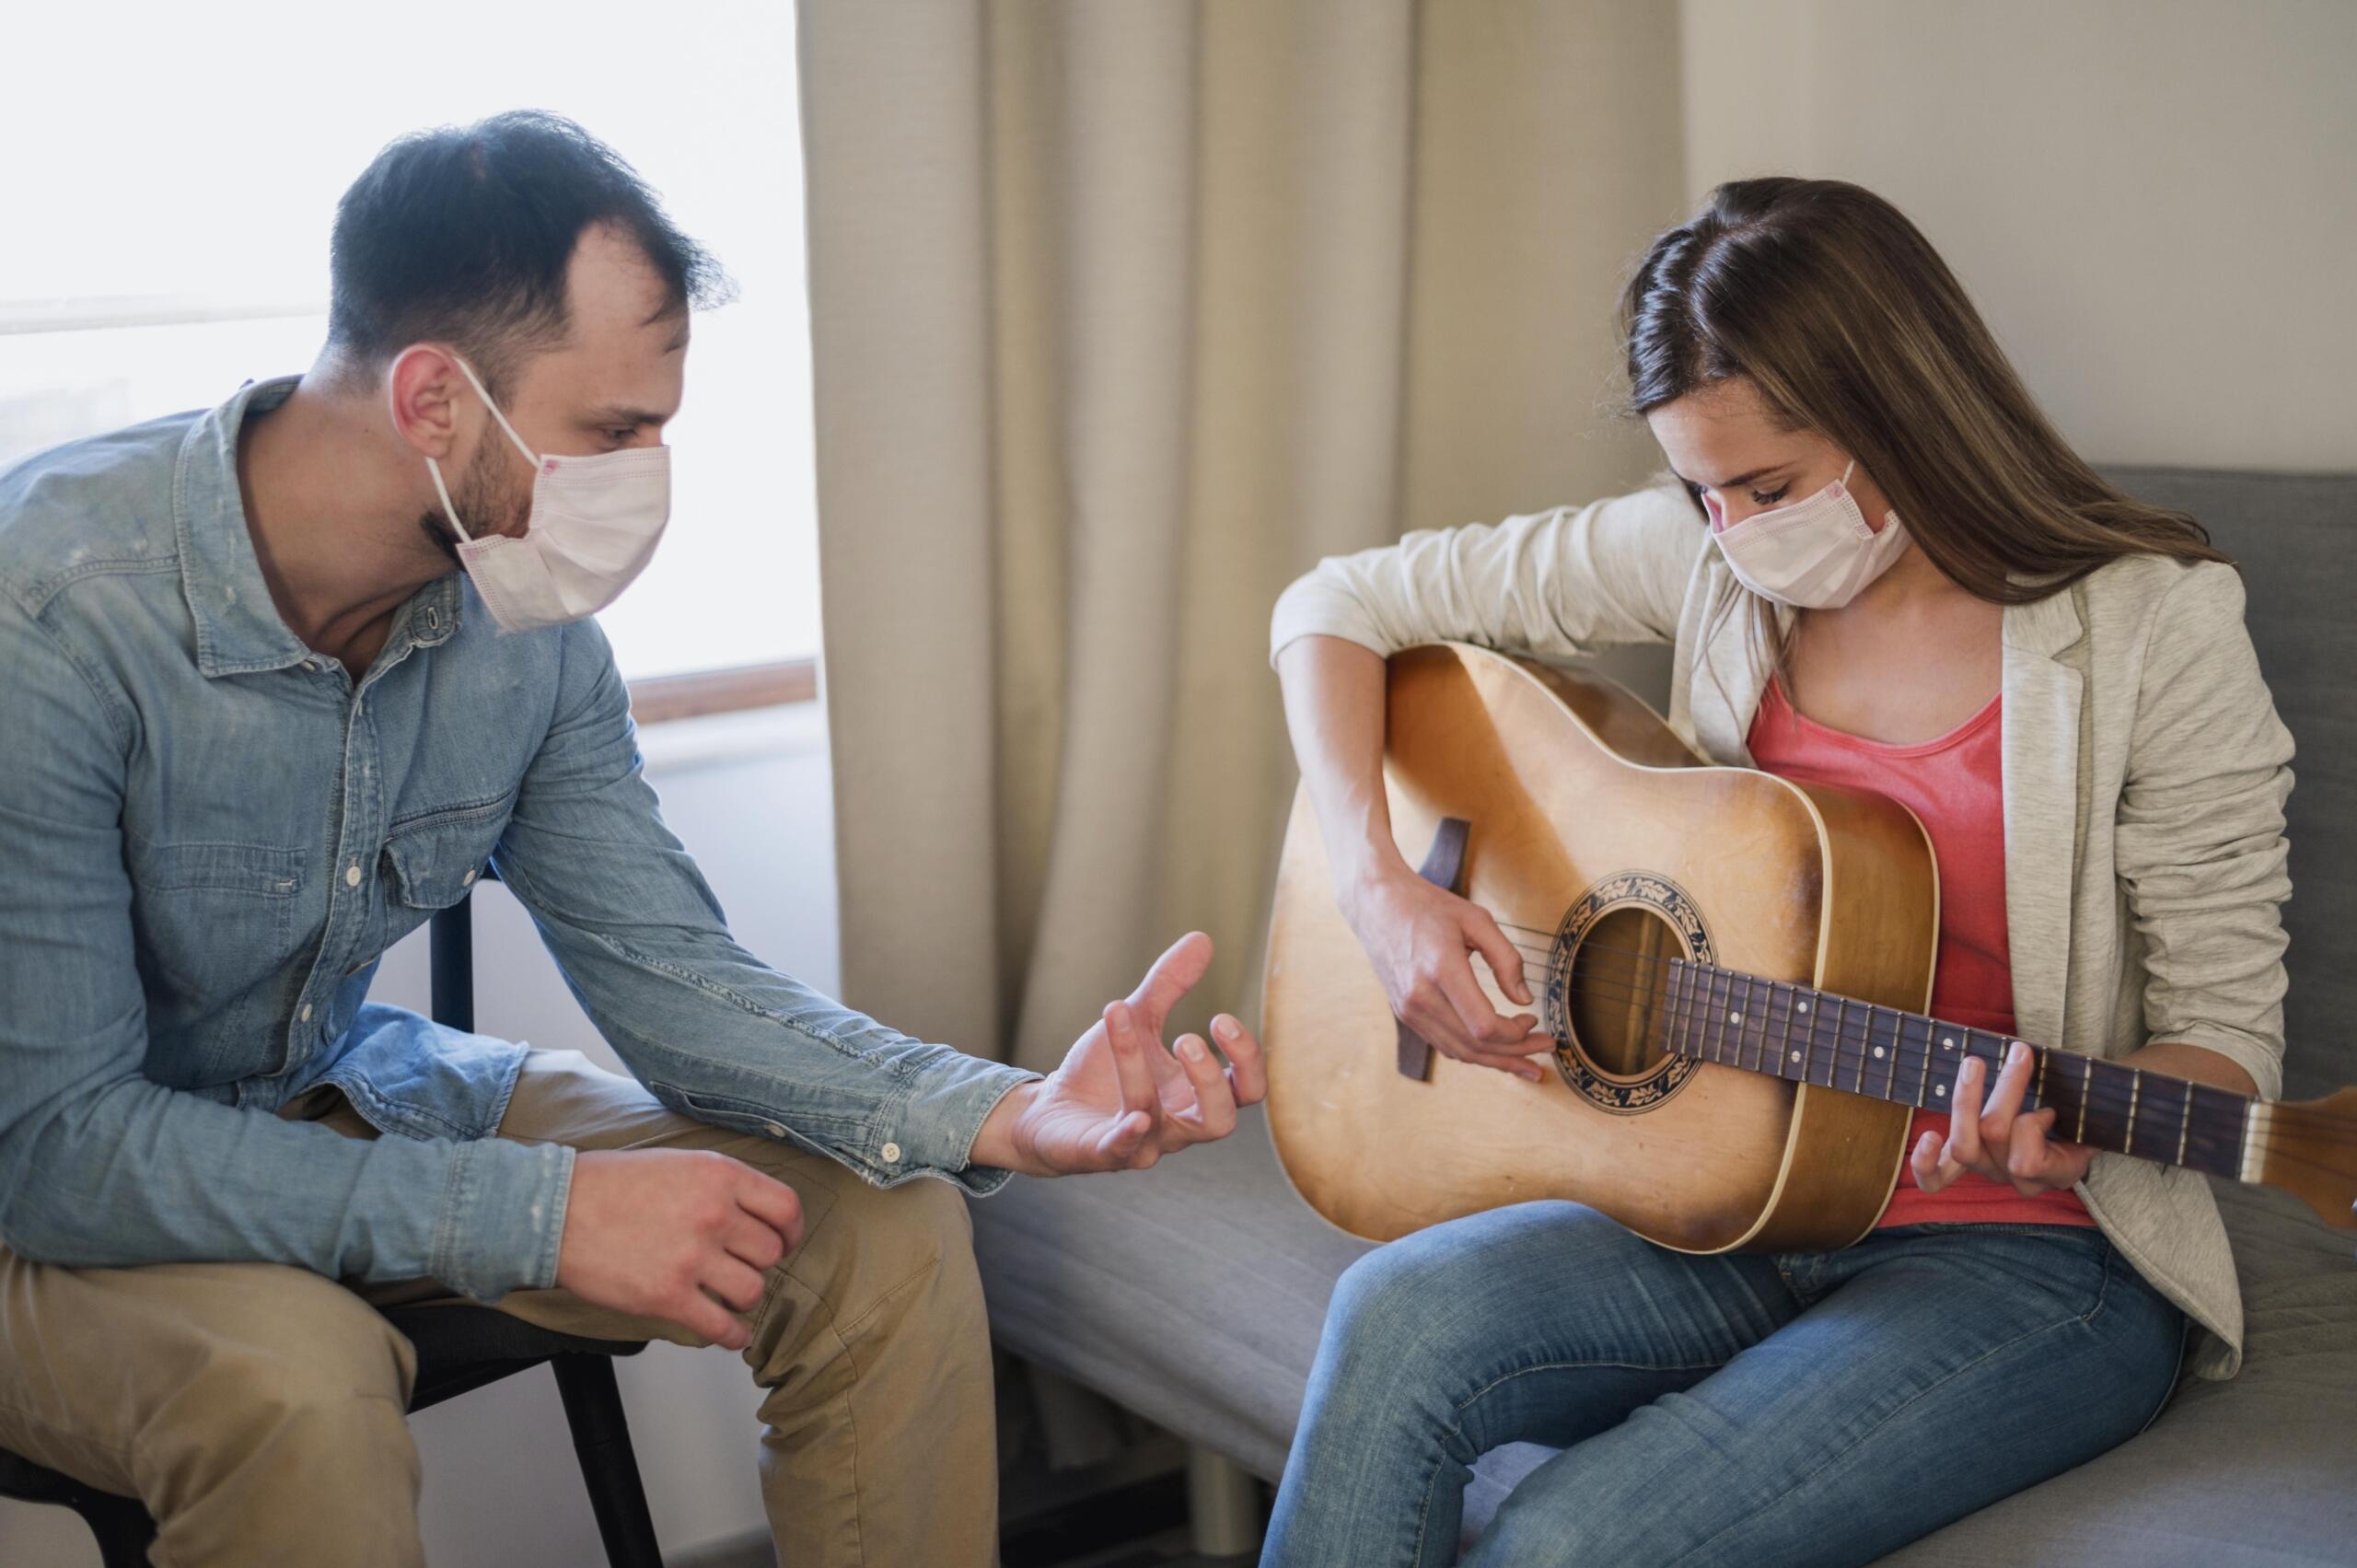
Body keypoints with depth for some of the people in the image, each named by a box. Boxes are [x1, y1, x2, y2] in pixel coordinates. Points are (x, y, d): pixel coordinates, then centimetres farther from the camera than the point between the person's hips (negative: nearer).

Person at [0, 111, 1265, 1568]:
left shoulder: (531, 628, -11)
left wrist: (1008, 1112, -22)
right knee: (296, 1382, -39)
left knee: (884, 1232, -7)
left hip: (344, 1092, 5)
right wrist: (544, 1211, -31)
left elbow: (665, 968, -6)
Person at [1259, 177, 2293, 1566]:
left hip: (2028, 1256, -4)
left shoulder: (2154, 628, -9)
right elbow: (1340, 606, 6)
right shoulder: (1706, 554, 2)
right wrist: (1378, 884, -9)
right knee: (1403, 1313, -28)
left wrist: (2057, 1130, -28)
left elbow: (2227, 1035, -5)